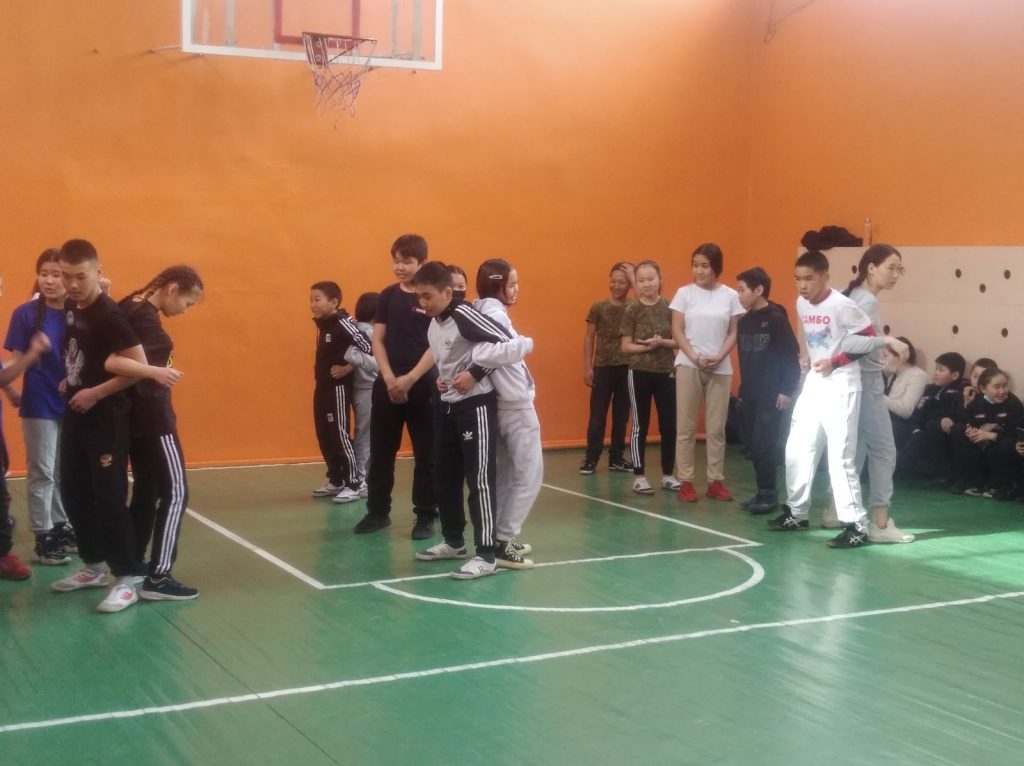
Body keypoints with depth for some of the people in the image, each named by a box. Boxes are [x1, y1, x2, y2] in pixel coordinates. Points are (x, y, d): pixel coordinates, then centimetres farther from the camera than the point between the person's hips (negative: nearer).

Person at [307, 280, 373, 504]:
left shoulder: (343, 323, -16)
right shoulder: (322, 325, 11)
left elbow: (367, 348, -21)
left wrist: (347, 369, -17)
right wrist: (320, 373, 9)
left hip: (338, 388, -9)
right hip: (322, 387, 9)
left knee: (339, 436, -6)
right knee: (324, 436, 13)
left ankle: (352, 485, 0)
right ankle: (335, 481, 24)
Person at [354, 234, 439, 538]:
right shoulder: (388, 296, 6)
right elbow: (378, 340, 4)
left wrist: (410, 379, -16)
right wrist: (389, 378, -9)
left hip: (423, 385, -3)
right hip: (387, 384, 4)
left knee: (426, 454, 3)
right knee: (381, 451, 9)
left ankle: (425, 517, 12)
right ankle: (378, 511, 20)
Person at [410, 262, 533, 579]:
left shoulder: (464, 315, -18)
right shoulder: (433, 325, 9)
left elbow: (507, 343, -22)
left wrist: (475, 374, -19)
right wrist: (440, 379, 6)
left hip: (476, 405, -9)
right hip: (448, 406, 9)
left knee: (479, 479, -8)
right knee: (445, 477, 15)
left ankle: (487, 555, -5)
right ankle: (453, 541, 30)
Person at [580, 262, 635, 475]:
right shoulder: (598, 308, 0)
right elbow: (589, 337, 2)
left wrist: (633, 278, -18)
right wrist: (587, 367, -4)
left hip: (627, 367, 1)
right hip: (603, 367, -1)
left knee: (621, 416, 9)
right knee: (597, 416, 1)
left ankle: (616, 458, 18)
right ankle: (591, 458, 7)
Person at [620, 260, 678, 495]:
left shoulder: (670, 308, 2)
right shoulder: (631, 311, -3)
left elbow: (680, 341, 2)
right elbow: (626, 347, -5)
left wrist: (662, 342, -16)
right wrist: (647, 346, -19)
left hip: (666, 373, 2)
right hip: (639, 373, -2)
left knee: (669, 425, 6)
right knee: (640, 425, 3)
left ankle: (668, 475, 18)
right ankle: (639, 476, 10)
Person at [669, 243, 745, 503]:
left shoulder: (730, 296, 3)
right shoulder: (684, 293, 1)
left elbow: (733, 333, 3)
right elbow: (677, 331, -1)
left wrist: (719, 357, -12)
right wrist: (694, 357, -14)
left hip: (720, 368, 1)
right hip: (688, 366, -1)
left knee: (717, 428, 4)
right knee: (686, 426, 0)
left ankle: (716, 481, 11)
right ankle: (685, 481, 4)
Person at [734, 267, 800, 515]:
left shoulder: (776, 318, -10)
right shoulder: (743, 321, 11)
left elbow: (791, 357, -12)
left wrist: (787, 390, -15)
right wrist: (743, 390, 16)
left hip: (772, 395, -7)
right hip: (749, 396, 7)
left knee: (764, 444, -9)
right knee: (753, 444, 7)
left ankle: (769, 494, 0)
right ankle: (763, 492, 15)